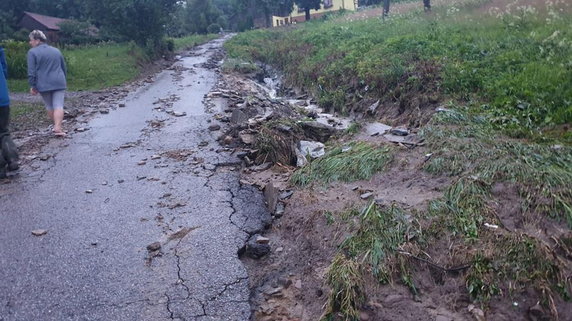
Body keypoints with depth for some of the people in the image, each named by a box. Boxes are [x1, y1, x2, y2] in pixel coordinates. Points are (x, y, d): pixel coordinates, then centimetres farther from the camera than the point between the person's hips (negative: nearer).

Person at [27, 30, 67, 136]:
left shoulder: (32, 52, -2)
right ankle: (58, 127, -20)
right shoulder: (56, 50, 13)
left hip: (44, 85, -2)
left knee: (49, 106, 12)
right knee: (58, 106, -6)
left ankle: (57, 126, 19)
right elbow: (64, 68, 21)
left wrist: (33, 86, -2)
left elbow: (31, 71, -7)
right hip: (59, 83, 2)